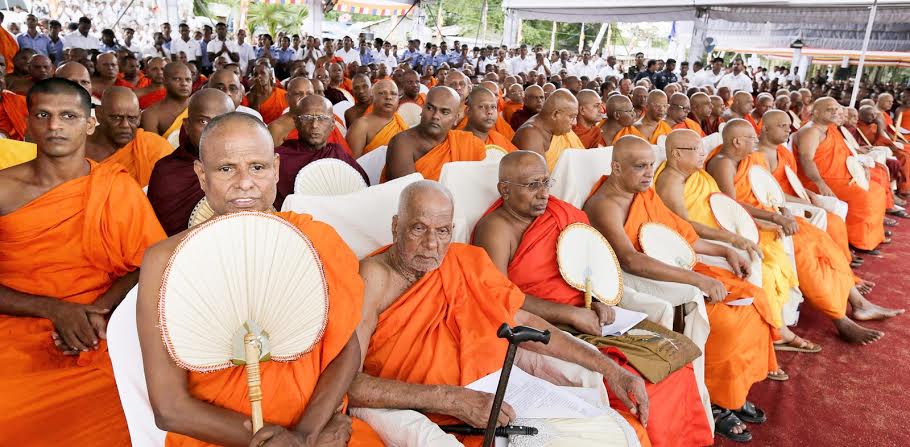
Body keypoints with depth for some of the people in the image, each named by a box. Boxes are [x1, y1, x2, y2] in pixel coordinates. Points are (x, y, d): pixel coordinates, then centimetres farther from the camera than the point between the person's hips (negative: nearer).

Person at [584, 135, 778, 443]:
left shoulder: (646, 193, 9)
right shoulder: (604, 206, -20)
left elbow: (677, 232, 22)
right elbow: (630, 261, -33)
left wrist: (726, 252, 15)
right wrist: (697, 279, -35)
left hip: (673, 272, 9)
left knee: (752, 298, 0)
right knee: (725, 319, -22)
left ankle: (734, 392, 12)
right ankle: (713, 404, 1)